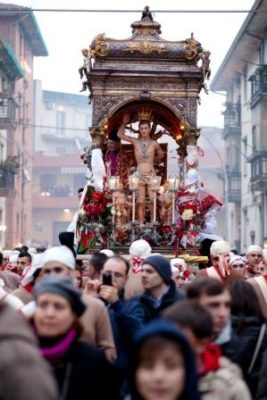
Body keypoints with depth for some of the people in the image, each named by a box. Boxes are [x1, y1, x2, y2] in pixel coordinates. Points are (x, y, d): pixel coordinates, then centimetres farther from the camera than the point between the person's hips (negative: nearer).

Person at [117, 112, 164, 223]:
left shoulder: (154, 144, 4)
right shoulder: (135, 142, 4)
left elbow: (161, 155, 21)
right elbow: (120, 135, 8)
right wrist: (124, 123, 8)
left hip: (151, 175, 0)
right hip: (139, 175, 0)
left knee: (153, 200, -6)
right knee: (140, 201, -1)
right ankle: (141, 224, 2)